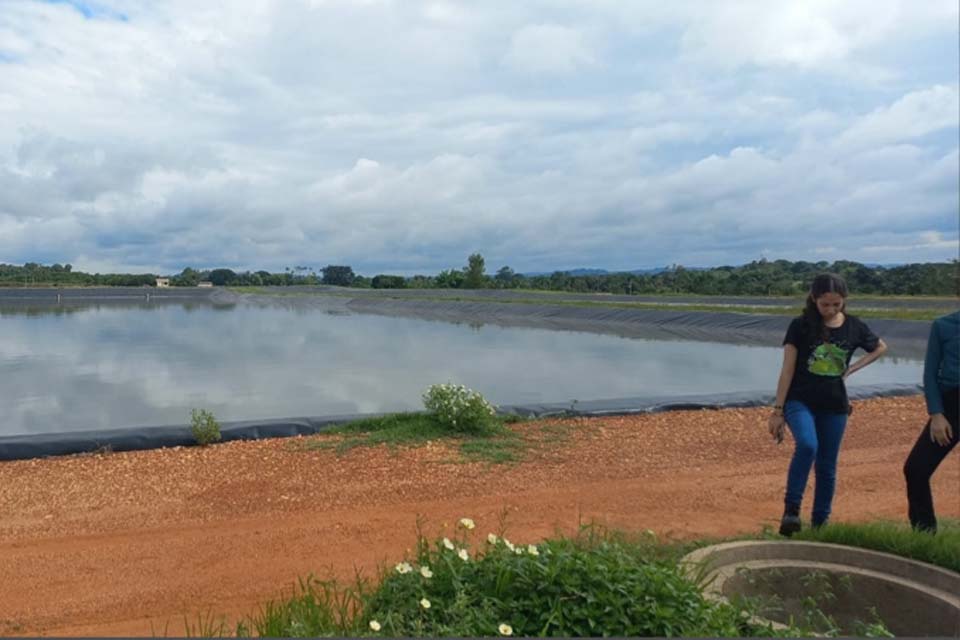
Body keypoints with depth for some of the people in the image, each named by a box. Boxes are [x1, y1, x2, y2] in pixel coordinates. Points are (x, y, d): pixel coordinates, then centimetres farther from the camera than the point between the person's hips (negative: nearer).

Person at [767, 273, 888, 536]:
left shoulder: (854, 327, 0)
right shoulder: (801, 326, -8)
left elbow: (880, 348, 20)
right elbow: (787, 369, -8)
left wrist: (851, 369, 6)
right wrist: (777, 410, -9)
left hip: (834, 407, 3)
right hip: (800, 401, -3)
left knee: (827, 467, 8)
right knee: (807, 445, -29)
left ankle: (820, 524, 21)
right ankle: (791, 510, -19)